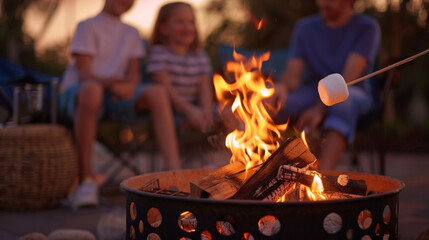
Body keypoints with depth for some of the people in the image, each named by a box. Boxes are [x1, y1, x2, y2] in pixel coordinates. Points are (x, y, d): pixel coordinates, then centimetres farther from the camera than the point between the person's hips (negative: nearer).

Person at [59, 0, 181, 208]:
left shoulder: (131, 34, 19)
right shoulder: (88, 27, 3)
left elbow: (134, 76, 8)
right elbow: (83, 74, -8)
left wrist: (128, 86, -18)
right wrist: (107, 82, -30)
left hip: (117, 97, 5)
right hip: (76, 94, -5)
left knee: (157, 92, -23)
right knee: (91, 89, -41)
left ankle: (174, 170, -33)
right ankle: (86, 179, -32)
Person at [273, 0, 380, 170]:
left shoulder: (367, 27, -2)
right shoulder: (305, 28, 12)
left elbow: (349, 78, -15)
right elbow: (292, 74, 1)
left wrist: (320, 108, -30)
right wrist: (282, 87, -25)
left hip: (353, 94, -3)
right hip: (310, 95, 4)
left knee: (343, 99, -40)